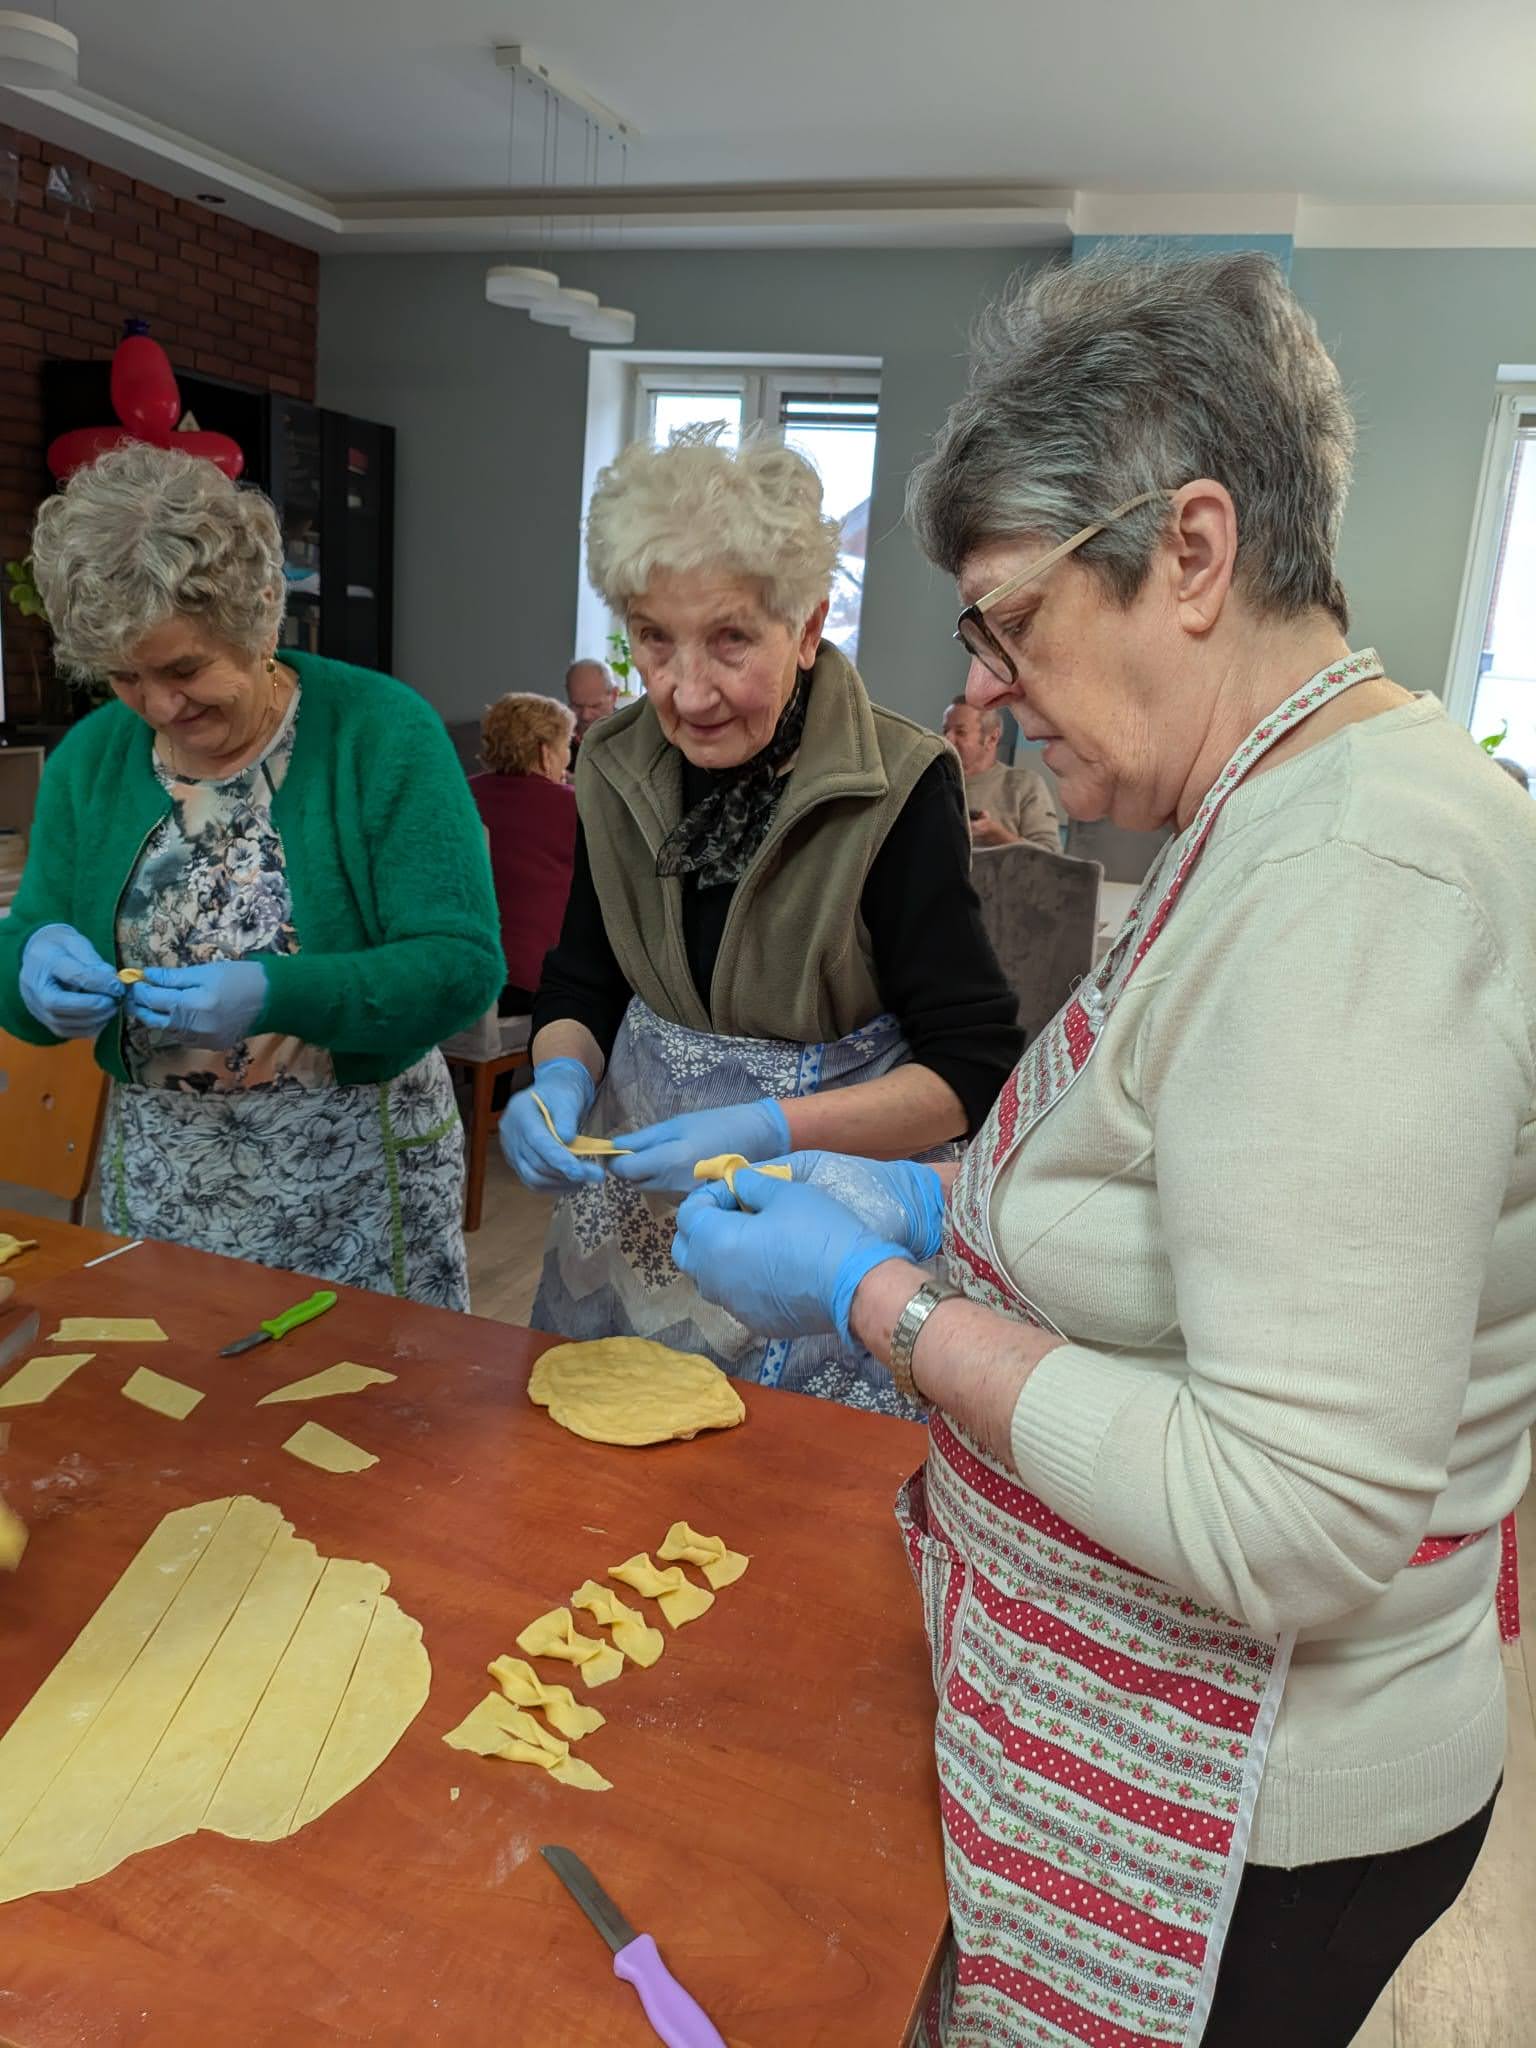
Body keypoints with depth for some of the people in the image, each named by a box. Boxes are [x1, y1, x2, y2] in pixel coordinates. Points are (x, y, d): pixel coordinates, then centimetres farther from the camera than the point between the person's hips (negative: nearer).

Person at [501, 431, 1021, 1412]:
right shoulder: (620, 768, -3)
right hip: (636, 1213, 5)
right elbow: (580, 984, 7)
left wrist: (770, 1130, -28)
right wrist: (562, 1078, -15)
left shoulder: (899, 787, -19)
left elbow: (976, 1069, -18)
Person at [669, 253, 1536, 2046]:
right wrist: (943, 1208, 3)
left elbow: (1289, 1526, -32)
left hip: (1227, 1828, -8)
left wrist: (888, 1303, -23)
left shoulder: (1349, 883, -29)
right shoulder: (1292, 817, 3)